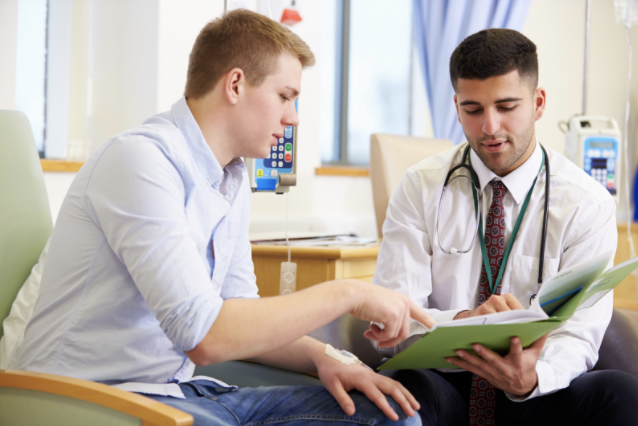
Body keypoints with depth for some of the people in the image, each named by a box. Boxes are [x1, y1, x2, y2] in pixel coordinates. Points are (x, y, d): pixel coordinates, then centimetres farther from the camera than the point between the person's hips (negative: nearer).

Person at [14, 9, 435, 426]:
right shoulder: (141, 159, -18)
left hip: (181, 390, 9)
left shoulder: (234, 179, 12)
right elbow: (204, 335, -27)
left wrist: (323, 357, -2)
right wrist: (347, 292, -19)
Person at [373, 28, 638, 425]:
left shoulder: (588, 203, 0)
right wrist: (462, 321, -31)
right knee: (407, 389, -35)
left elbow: (578, 335, -7)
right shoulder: (420, 188, 0)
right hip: (443, 383, -1)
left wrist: (532, 377, -31)